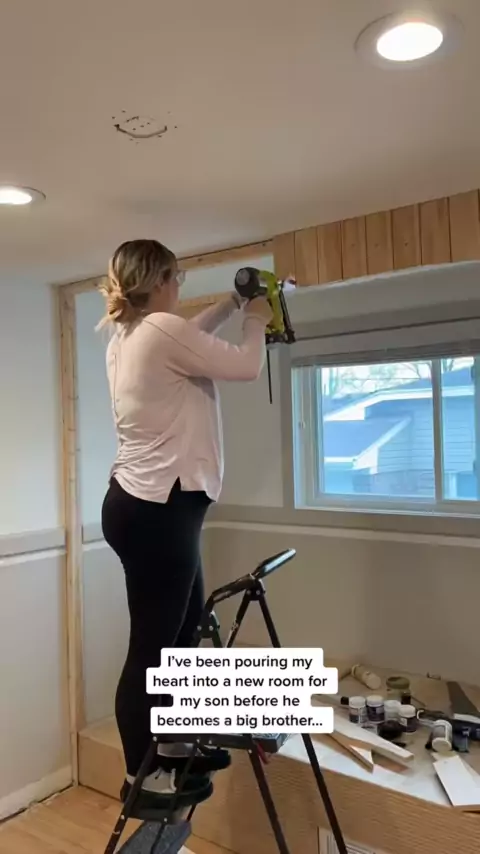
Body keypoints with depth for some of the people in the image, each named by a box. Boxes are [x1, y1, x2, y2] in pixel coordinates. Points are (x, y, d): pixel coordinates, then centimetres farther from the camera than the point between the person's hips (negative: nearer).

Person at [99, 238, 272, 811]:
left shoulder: (127, 337, 13)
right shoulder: (161, 329, -16)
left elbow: (190, 337, 32)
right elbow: (245, 367, -8)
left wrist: (231, 305, 33)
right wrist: (255, 320, 10)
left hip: (145, 505, 11)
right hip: (155, 511, -11)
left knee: (185, 625, 21)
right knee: (152, 644, 3)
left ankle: (173, 744, 37)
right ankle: (142, 776, 21)